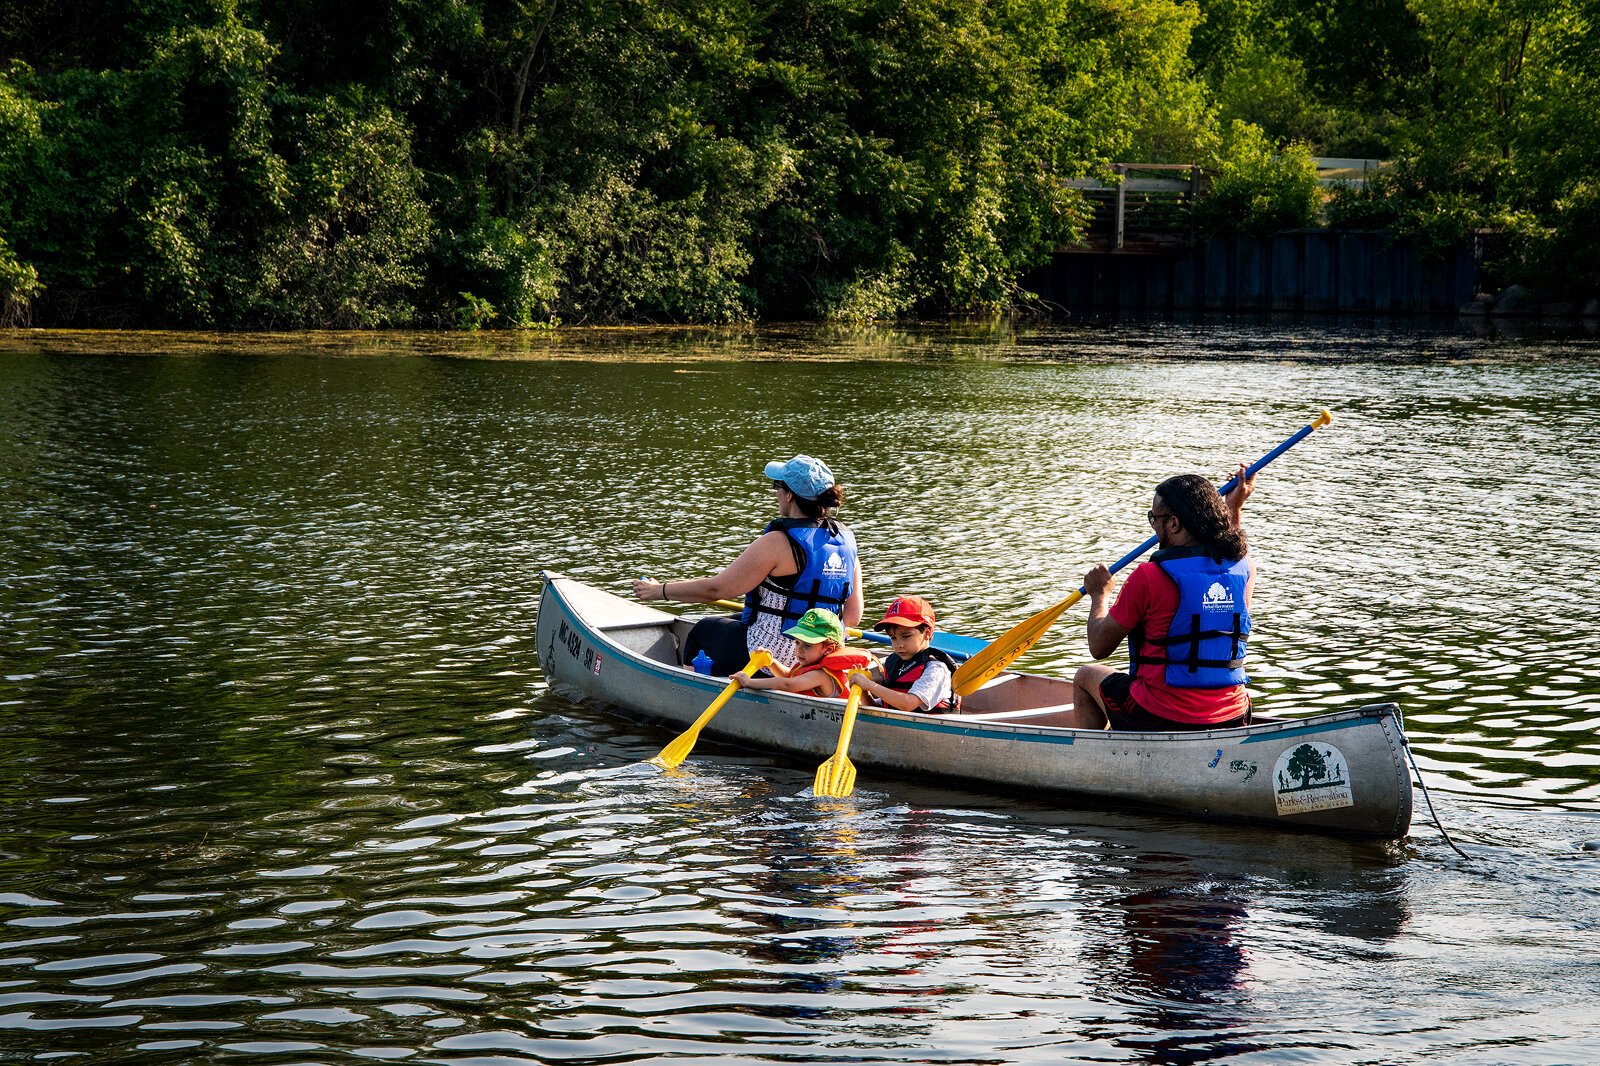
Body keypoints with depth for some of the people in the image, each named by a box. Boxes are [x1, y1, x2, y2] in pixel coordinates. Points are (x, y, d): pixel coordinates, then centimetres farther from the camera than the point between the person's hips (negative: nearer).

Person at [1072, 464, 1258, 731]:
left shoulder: (1149, 576, -17)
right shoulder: (1243, 568, -1)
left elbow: (1099, 646, -5)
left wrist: (1099, 595, 11)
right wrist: (1235, 507, 31)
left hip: (1159, 722, -5)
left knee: (1086, 676, 24)